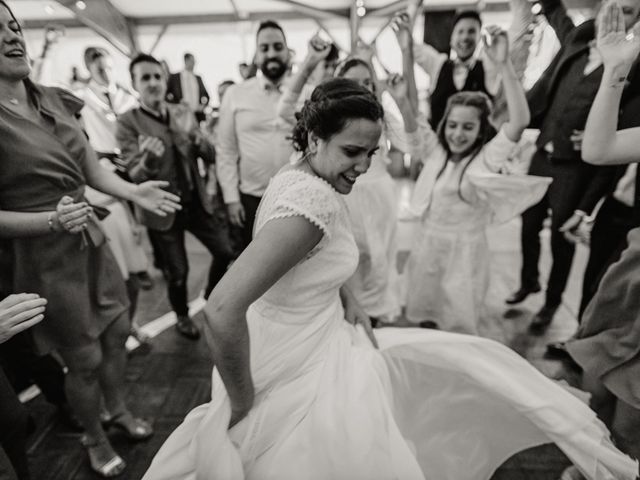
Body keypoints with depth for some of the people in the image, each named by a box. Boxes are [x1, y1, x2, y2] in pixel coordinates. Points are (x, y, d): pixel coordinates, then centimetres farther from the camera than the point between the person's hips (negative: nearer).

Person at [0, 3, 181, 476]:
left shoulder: (57, 102, 2)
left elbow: (94, 170, 7)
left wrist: (134, 191, -9)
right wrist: (53, 220, -27)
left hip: (92, 239, 5)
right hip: (47, 258, -5)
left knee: (118, 332, 18)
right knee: (85, 359, 11)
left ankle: (120, 409, 46)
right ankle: (95, 438, 41)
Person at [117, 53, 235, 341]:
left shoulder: (183, 113, 3)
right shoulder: (128, 122, -10)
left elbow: (210, 157, -1)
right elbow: (135, 176, -16)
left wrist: (192, 136, -22)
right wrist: (149, 158, -38)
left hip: (197, 202, 4)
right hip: (163, 209, -4)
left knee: (226, 252, 8)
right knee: (177, 273, 7)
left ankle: (211, 295, 37)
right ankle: (182, 316, 36)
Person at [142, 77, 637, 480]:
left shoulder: (297, 177, -1)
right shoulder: (312, 201, -32)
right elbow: (222, 309, -39)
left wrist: (346, 300, 3)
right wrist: (242, 402, -23)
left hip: (322, 339, 9)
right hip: (295, 369, -9)